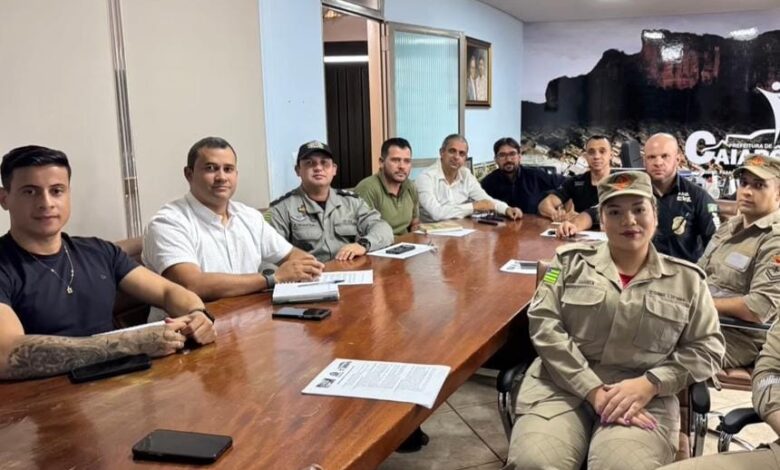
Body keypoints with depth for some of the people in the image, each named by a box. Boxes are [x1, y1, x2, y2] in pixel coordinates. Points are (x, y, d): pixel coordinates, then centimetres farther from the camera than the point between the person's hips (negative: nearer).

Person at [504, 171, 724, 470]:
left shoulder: (686, 280, 11)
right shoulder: (571, 261, 8)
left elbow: (707, 348, 9)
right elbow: (544, 325, -1)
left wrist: (648, 384, -8)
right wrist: (594, 390, -11)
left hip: (643, 395, 0)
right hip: (564, 385, 1)